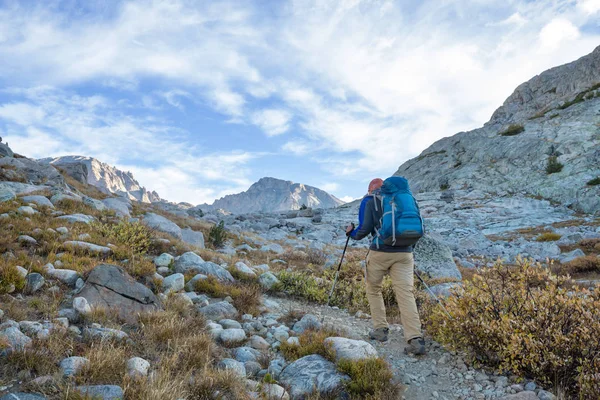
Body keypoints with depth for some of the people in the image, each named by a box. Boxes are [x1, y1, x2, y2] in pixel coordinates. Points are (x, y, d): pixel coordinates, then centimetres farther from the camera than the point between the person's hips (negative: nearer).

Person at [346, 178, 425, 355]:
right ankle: (416, 339, -13)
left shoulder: (369, 201, 5)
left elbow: (364, 228, -4)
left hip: (380, 252, -3)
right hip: (404, 252, 3)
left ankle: (381, 329, 16)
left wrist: (351, 233, 16)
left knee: (373, 289, 18)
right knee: (406, 294, -2)